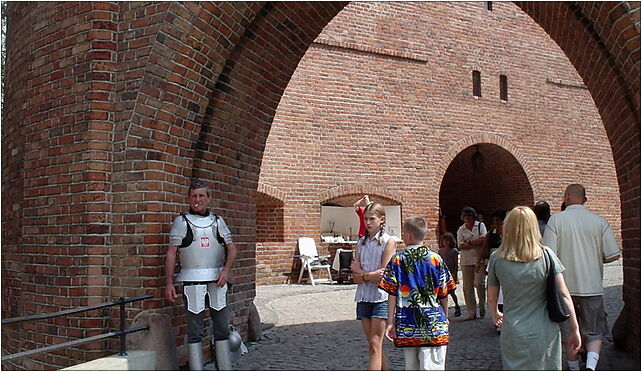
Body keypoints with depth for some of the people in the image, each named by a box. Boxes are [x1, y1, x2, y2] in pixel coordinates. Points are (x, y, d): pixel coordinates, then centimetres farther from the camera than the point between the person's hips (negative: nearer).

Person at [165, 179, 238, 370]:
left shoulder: (217, 221, 12)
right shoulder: (181, 221, 3)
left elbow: (231, 248, 10)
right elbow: (171, 253, 0)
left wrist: (226, 270, -7)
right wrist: (169, 283, -7)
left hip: (217, 279, 3)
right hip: (192, 281, -3)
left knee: (222, 326, 7)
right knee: (195, 330, 0)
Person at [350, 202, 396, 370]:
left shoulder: (388, 242, -6)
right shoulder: (361, 242, 10)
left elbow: (384, 276, -13)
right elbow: (355, 277, 4)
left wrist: (361, 272, -3)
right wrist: (370, 275, -15)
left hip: (381, 298, -6)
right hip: (364, 296, 6)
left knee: (375, 345, -8)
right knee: (374, 345, 11)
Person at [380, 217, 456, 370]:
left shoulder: (397, 260, -2)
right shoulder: (436, 259, -2)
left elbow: (392, 294, -4)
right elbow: (443, 294, 3)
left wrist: (390, 322, 2)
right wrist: (445, 318, 18)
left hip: (406, 325, 1)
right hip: (433, 323, -1)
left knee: (411, 367, 15)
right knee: (432, 367, 1)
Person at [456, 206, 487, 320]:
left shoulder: (480, 225, 6)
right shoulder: (461, 230, 10)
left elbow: (484, 239, -9)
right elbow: (460, 246, -1)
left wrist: (469, 242, -7)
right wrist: (476, 243, -9)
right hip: (466, 261, 2)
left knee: (479, 283, -8)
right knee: (467, 286, 1)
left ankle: (482, 309, 10)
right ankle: (471, 313, 6)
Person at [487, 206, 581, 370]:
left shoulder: (497, 259, -4)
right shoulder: (546, 255, -5)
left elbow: (491, 299, 7)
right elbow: (564, 295, -6)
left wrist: (495, 315, 28)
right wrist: (575, 329, 3)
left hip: (513, 336, 0)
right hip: (545, 335, 0)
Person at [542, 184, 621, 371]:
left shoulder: (556, 219, -7)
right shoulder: (599, 221, -2)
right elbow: (613, 255, -3)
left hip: (565, 285, 0)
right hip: (592, 286, 1)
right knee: (594, 332, 10)